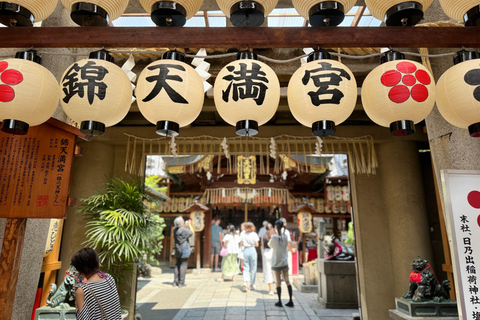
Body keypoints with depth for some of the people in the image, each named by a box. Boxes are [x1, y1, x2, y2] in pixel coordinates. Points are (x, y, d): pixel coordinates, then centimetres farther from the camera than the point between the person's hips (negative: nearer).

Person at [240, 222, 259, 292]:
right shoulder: (254, 234, -6)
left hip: (246, 251, 2)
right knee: (253, 268, 11)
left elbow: (241, 244, 2)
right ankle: (252, 284, 19)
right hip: (252, 250, -1)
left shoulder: (243, 235, 0)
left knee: (245, 268, 6)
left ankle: (245, 282, -13)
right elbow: (256, 245, -7)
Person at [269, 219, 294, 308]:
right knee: (287, 280, 8)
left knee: (278, 281, 3)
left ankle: (280, 301, 9)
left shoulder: (274, 237, -13)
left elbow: (270, 245, 3)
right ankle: (290, 301, 9)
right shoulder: (285, 236, -3)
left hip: (276, 262, -3)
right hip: (285, 262, 3)